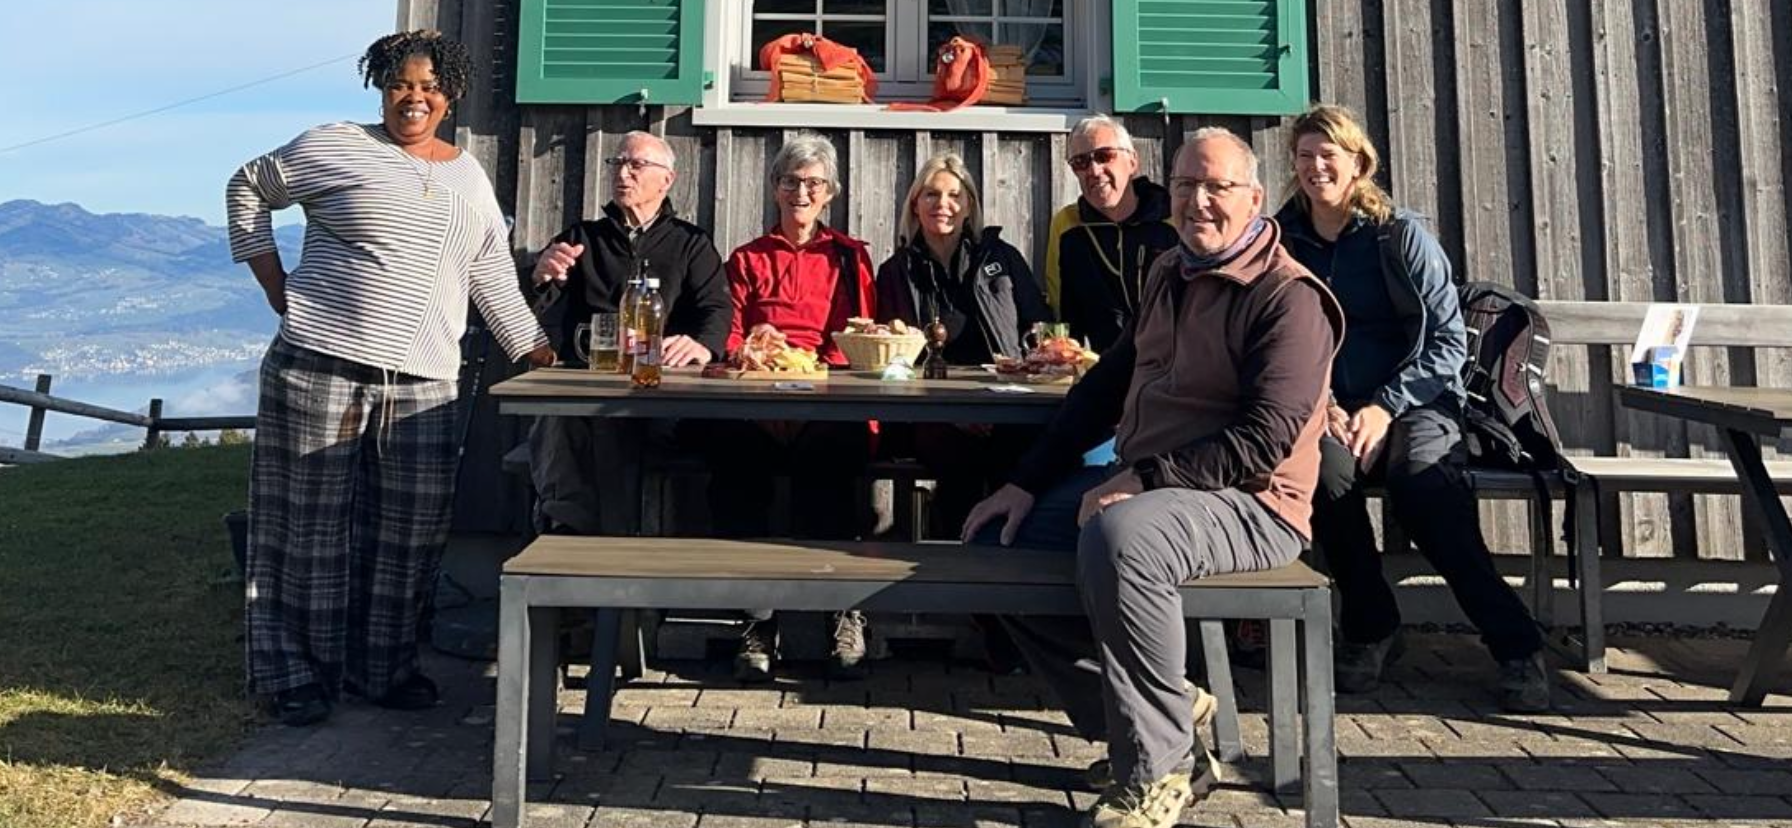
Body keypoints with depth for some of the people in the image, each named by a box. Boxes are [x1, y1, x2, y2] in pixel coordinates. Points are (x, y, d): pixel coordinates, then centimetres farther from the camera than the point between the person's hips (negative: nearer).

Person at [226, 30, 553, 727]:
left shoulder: (469, 175, 15)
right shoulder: (333, 147, 2)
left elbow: (493, 276, 17)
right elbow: (247, 188, 13)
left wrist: (533, 348, 11)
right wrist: (278, 288, 5)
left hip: (424, 381, 4)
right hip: (323, 364, -4)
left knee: (413, 525, 5)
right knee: (312, 521, 3)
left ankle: (382, 664, 21)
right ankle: (296, 673, 17)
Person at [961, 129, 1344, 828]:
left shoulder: (1287, 297, -11)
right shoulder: (1168, 275, 13)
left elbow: (1265, 439, -21)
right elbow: (1106, 385, 14)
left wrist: (1141, 481, -24)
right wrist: (1028, 482, 7)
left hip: (1246, 503, -8)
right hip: (1141, 486, 9)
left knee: (1117, 536, -37)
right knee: (999, 543, 0)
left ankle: (1156, 771, -18)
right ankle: (1143, 721, 3)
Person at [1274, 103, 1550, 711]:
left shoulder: (1402, 235, 4)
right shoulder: (1283, 243, 10)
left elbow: (1449, 340, 0)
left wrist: (1385, 406, -13)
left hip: (1414, 402, -1)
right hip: (1324, 409, 2)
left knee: (1419, 474, -34)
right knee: (1327, 466, -34)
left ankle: (1514, 643, -25)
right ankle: (1369, 628, -15)